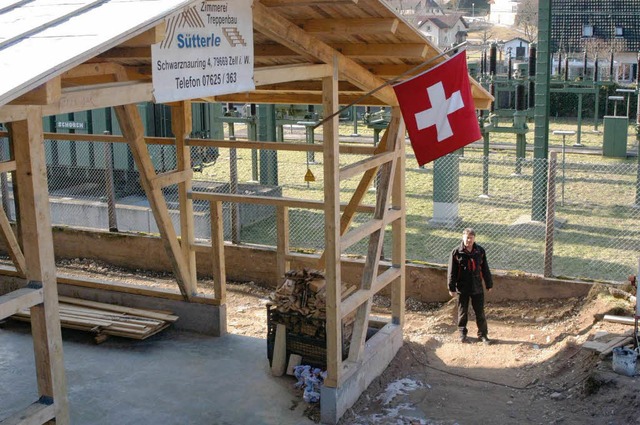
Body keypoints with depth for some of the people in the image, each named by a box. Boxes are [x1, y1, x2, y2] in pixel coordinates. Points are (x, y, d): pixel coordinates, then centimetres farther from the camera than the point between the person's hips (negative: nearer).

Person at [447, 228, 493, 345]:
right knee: (462, 313, 10)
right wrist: (451, 287, -4)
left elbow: (485, 269, 9)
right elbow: (451, 271, -4)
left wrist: (489, 284, 12)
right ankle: (462, 334, 25)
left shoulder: (480, 251, 0)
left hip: (477, 288, 1)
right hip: (462, 288, -1)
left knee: (480, 312, 6)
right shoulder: (456, 252, -7)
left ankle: (483, 334, 18)